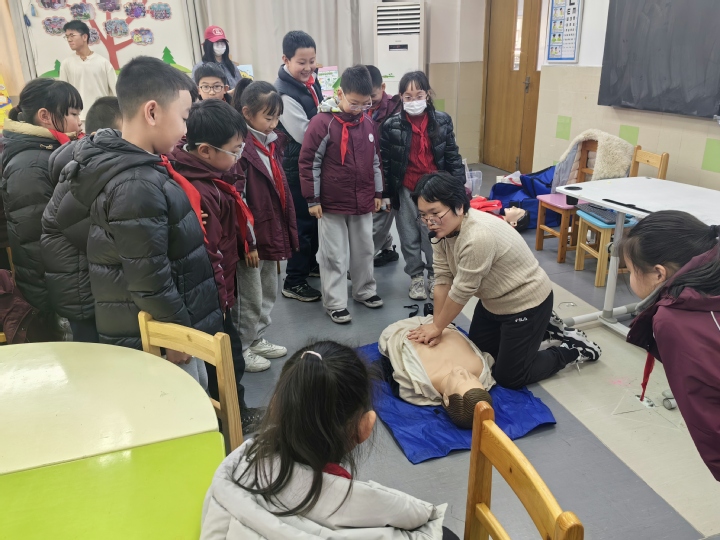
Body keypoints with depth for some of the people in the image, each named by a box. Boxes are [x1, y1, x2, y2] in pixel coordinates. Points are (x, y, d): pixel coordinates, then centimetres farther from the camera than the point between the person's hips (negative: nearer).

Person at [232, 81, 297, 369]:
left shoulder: (272, 143, 9)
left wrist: (287, 230, 12)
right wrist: (248, 242, -18)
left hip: (273, 232, 9)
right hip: (253, 236, -8)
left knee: (268, 293, 20)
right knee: (250, 297, 7)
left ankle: (258, 339, 37)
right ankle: (242, 348, 25)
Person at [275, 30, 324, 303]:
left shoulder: (311, 81, 6)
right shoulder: (283, 93, -22)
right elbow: (304, 134, -25)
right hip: (298, 166, -9)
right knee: (303, 221, -2)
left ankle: (311, 263, 38)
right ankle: (294, 281, 10)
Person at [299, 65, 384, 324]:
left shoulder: (367, 123, 4)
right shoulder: (322, 122, -14)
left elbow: (375, 159, 14)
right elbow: (308, 162, -12)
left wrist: (377, 193, 15)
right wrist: (312, 199, -10)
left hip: (363, 202, 6)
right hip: (331, 204, -5)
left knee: (364, 249, 17)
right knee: (334, 255, 5)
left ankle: (365, 290, 35)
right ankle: (335, 303, 16)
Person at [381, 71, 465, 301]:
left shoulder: (443, 121, -3)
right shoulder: (392, 125, -8)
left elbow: (452, 156, 3)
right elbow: (385, 162, -4)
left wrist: (459, 185, -1)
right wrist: (385, 193, -3)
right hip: (406, 190, 0)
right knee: (410, 237, 11)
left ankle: (434, 275, 29)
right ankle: (416, 277, 29)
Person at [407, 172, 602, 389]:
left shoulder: (479, 236, -36)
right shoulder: (443, 228, -9)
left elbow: (461, 291, -27)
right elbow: (442, 278, -8)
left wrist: (437, 327, -14)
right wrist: (435, 326, -11)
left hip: (526, 303, -8)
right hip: (493, 302, 9)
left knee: (508, 377, 0)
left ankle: (573, 348, 16)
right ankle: (538, 331, 31)